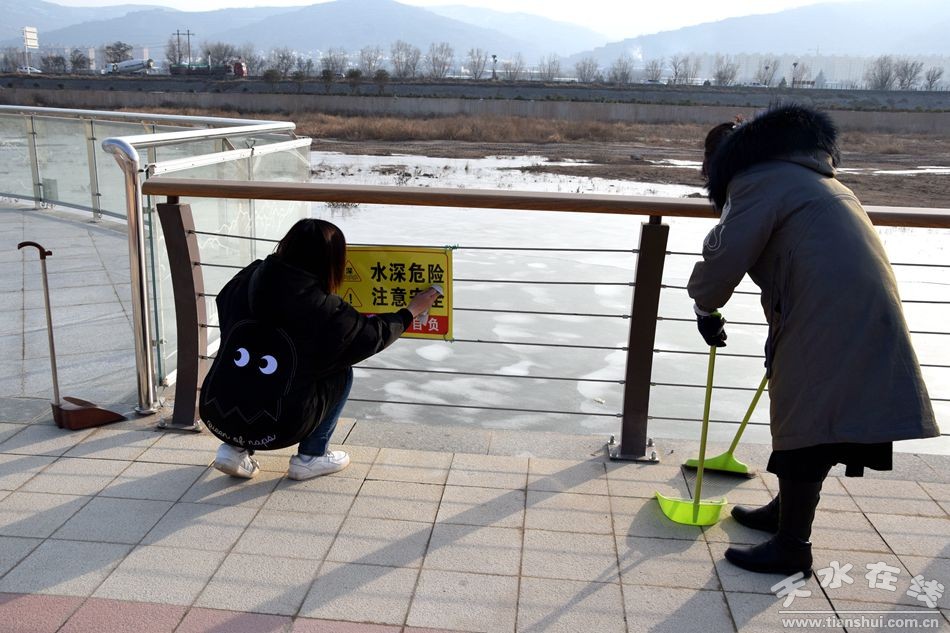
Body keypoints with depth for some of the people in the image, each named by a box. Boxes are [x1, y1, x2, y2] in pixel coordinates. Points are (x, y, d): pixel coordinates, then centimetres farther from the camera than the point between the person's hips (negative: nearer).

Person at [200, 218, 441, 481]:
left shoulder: (246, 280, 0)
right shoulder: (325, 310, -13)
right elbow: (372, 334, 3)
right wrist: (411, 311, 21)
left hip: (215, 417, 5)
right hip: (273, 431, -5)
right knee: (341, 373, 14)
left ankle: (235, 450, 20)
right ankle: (311, 456, 17)